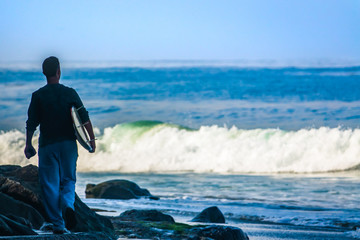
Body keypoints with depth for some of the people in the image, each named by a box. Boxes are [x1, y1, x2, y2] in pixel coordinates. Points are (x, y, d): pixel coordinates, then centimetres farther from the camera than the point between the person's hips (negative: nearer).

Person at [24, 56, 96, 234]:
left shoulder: (38, 96, -3)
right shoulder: (70, 93, 0)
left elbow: (31, 124, -1)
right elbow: (84, 118, -3)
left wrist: (28, 144, 10)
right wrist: (92, 139, 4)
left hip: (47, 146, -1)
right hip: (68, 144, 1)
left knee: (50, 185, 4)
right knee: (68, 179, 14)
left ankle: (58, 224, -1)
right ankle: (68, 204, -17)